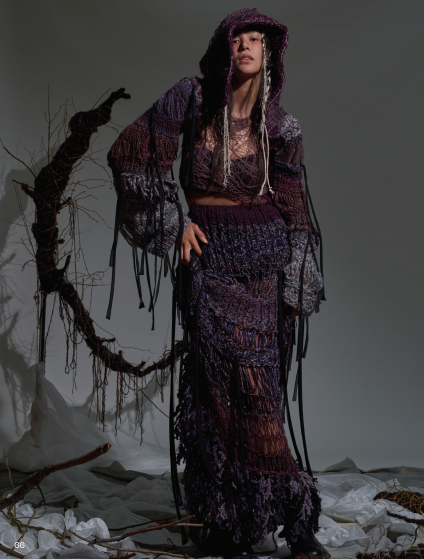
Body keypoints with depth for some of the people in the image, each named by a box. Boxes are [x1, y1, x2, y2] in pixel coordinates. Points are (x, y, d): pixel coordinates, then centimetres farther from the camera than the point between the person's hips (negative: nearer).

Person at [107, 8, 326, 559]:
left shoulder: (281, 126, 1)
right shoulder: (192, 98, -2)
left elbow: (292, 210, 5)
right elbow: (128, 153, 3)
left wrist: (296, 289, 0)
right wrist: (174, 219, -1)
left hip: (266, 262, 1)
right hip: (208, 259, -1)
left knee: (253, 391, 0)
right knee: (244, 384, -10)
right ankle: (296, 515, -2)